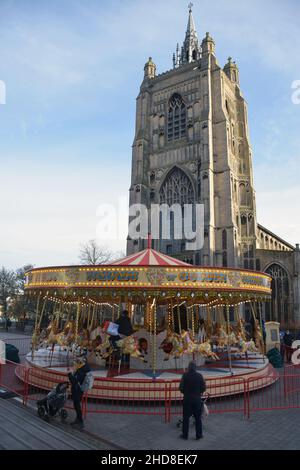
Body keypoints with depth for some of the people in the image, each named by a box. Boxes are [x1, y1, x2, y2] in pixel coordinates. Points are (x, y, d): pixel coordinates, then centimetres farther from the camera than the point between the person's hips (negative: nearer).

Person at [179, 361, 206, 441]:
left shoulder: (185, 375, -11)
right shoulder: (199, 375, -7)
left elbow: (181, 387, -11)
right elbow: (204, 387, -4)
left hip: (187, 398, -1)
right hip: (197, 398, 1)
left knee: (186, 417, 10)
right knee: (198, 418, 13)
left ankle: (185, 435, 18)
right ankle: (199, 435, 21)